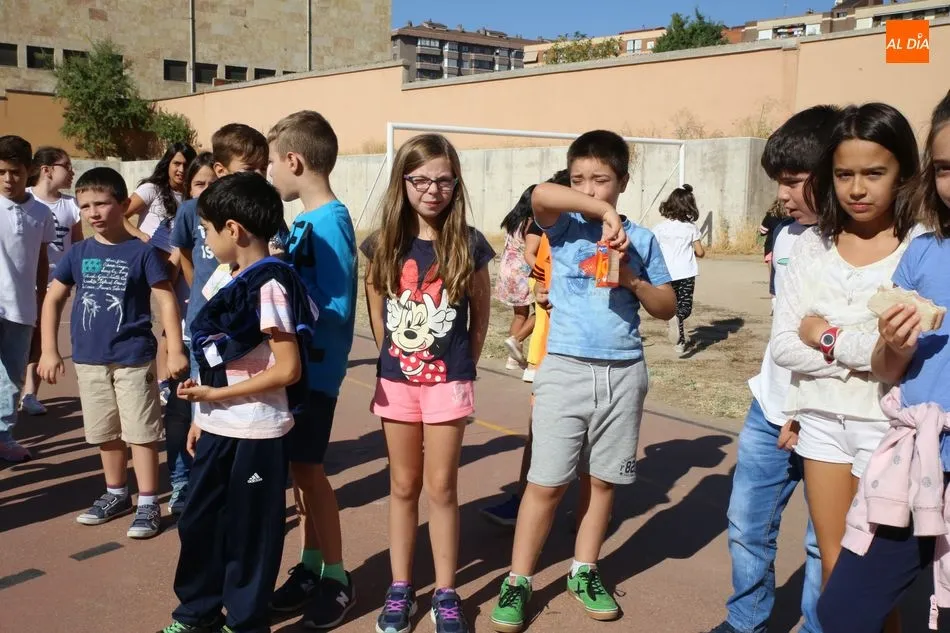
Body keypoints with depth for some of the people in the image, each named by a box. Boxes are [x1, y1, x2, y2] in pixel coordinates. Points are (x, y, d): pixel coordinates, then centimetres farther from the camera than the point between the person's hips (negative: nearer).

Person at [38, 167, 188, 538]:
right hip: (89, 359, 4)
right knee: (106, 433, 16)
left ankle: (148, 503, 10)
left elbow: (166, 301, -7)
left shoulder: (142, 252, -8)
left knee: (141, 432, 0)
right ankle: (116, 494, 32)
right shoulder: (78, 253, 2)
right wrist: (49, 350, 5)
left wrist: (175, 351, -12)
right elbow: (53, 300, 9)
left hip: (134, 358, -4)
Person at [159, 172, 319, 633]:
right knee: (198, 521, 18)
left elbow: (288, 370, -21)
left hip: (255, 434, -8)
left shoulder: (269, 286, -17)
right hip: (218, 428, 8)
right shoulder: (234, 280, 8)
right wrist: (203, 413, 12)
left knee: (249, 531, 7)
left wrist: (214, 394, -17)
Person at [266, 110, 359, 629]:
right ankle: (310, 566, 28)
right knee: (298, 467, 14)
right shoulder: (306, 220, 9)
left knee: (307, 469, 1)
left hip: (315, 366, -8)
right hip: (295, 362, 8)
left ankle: (336, 579, 16)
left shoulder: (330, 223, -17)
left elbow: (336, 309, -20)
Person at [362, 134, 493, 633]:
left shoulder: (468, 244, -6)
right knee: (403, 486, 12)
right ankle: (400, 589, 22)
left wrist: (463, 364, 6)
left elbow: (480, 314, 4)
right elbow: (376, 309, 10)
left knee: (441, 488, 4)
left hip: (447, 381, -2)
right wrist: (392, 354, 8)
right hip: (396, 380, 2)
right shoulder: (384, 244, -2)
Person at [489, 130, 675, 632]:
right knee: (546, 482, 0)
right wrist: (604, 213, -24)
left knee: (602, 478, 12)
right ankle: (517, 582, 11)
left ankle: (584, 573, 27)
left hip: (622, 373, 2)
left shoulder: (641, 239, 6)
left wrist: (633, 279, -11)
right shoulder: (564, 228, 0)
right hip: (565, 369, -2)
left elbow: (667, 308, 6)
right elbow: (540, 194, -22)